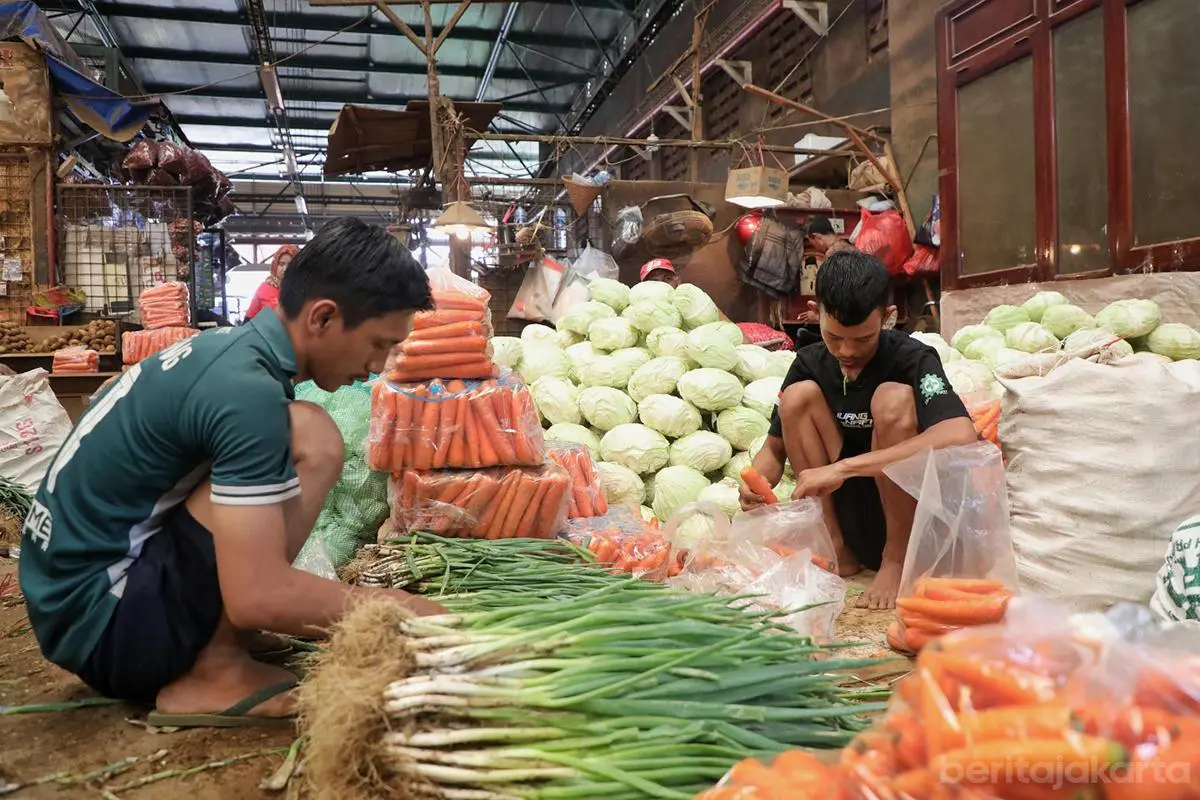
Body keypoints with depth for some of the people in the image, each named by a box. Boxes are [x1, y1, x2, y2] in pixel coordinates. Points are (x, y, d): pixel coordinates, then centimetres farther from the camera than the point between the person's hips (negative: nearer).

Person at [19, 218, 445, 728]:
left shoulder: (230, 349, 5)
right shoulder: (246, 389, -23)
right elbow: (256, 594, -26)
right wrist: (390, 607, -12)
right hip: (99, 618, -9)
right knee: (310, 441, -20)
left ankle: (207, 637, 7)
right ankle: (213, 670, -11)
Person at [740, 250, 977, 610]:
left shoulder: (912, 359, -18)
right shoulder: (809, 364, -4)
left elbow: (961, 437, -37)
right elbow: (775, 448, 2)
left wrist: (845, 467, -41)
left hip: (916, 516, -4)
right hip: (850, 518, 4)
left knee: (893, 398, -28)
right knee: (798, 396, -15)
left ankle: (897, 558, -11)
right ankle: (837, 549, -6)